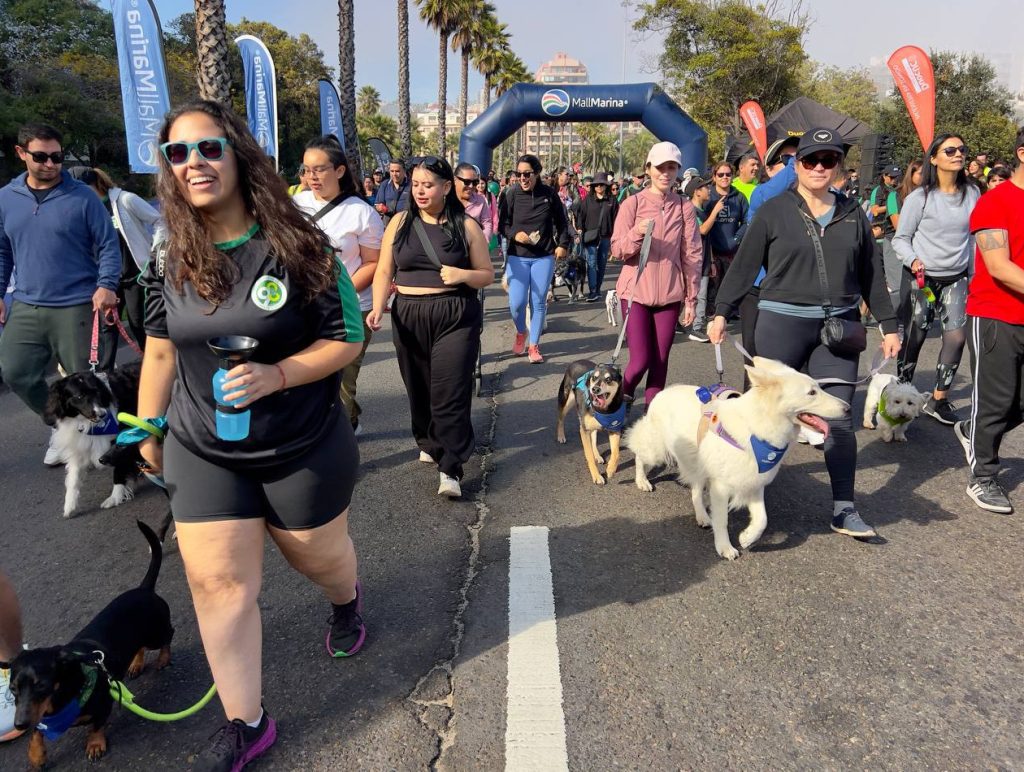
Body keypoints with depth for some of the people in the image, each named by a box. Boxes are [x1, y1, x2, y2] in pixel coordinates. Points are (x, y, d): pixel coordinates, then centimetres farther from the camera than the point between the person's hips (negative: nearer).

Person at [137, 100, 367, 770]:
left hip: (304, 450, -3)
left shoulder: (298, 247, -13)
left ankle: (347, 601, 56)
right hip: (202, 455, 3)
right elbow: (162, 351, 9)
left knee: (319, 556, 18)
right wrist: (148, 430, 15)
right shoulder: (170, 261, -2)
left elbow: (348, 339, -11)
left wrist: (277, 374, -26)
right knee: (219, 583, 2)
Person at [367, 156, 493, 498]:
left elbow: (487, 275, 6)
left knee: (450, 392, -8)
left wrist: (462, 275, -15)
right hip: (408, 317, 3)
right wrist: (378, 307, -11)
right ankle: (430, 443, 35)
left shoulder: (466, 226, 2)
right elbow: (385, 272, 5)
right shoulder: (400, 222, 7)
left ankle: (450, 468, -4)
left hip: (456, 318, -3)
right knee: (418, 388, 11)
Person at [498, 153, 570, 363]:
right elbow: (502, 224, 1)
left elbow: (561, 222, 10)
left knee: (539, 302, 4)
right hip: (517, 257, 0)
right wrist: (515, 234, -17)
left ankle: (534, 345, 18)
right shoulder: (512, 194, -4)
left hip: (544, 257, 1)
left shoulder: (549, 194, -2)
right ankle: (520, 332, 26)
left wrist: (562, 244, 1)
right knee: (516, 302, -6)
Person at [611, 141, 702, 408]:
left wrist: (691, 298, 4)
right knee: (640, 360, -5)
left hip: (670, 293, 2)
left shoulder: (685, 207, 2)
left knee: (660, 360, 6)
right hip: (636, 291, -2)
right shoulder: (633, 203, -3)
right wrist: (637, 233, -22)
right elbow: (617, 250, -2)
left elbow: (692, 255, 5)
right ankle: (622, 398, 24)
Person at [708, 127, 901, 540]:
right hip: (782, 322, -2)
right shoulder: (774, 211, 0)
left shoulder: (852, 214, 10)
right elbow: (744, 266, 1)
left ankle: (844, 509, 9)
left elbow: (872, 274, 14)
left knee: (838, 417, 2)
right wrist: (721, 313, -4)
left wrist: (889, 325, 12)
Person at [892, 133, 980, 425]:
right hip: (922, 277, -3)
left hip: (956, 278, 3)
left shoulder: (972, 193, 1)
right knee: (914, 336, 3)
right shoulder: (919, 198, -10)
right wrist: (913, 260, -23)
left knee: (957, 334, -7)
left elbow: (972, 236, 11)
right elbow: (900, 239, -4)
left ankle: (938, 400, 4)